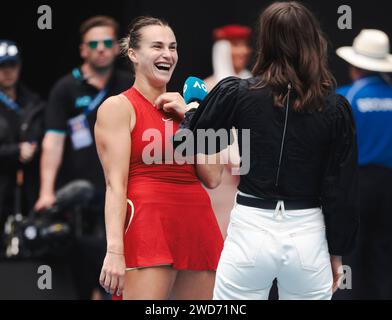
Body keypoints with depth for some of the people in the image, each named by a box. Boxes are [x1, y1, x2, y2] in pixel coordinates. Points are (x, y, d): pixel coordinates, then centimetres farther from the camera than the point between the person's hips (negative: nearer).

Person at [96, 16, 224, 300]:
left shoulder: (180, 107, 19)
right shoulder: (119, 107, 1)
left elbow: (212, 178, 11)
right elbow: (116, 184, -8)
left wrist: (188, 117, 4)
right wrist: (115, 250, -18)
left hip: (198, 229, 7)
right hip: (148, 229, -7)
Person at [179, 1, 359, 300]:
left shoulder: (237, 94, -6)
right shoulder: (336, 107, -4)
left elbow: (197, 141, 11)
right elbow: (344, 189, -1)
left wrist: (191, 111, 33)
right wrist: (337, 251, 9)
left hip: (251, 232, -1)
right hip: (308, 236, 1)